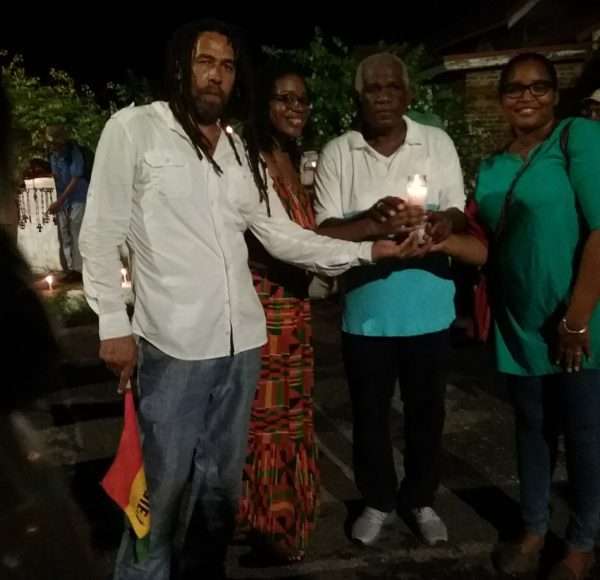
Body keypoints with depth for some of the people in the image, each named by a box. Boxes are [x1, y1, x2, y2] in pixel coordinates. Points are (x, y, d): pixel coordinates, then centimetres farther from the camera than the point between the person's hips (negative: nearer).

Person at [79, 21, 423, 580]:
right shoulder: (134, 128, -2)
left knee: (222, 480, 17)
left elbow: (284, 237, 9)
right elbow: (100, 235, -3)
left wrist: (368, 249, 1)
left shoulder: (241, 151, 13)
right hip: (171, 344, -5)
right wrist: (114, 324, -8)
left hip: (241, 342, 5)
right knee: (164, 485, 4)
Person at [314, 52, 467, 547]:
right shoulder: (337, 152, 0)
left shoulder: (438, 143, 3)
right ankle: (377, 501, 33)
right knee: (370, 409, 12)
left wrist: (437, 223, -21)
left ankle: (421, 500, 35)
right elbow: (324, 231, -6)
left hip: (428, 303, 1)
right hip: (366, 305, 0)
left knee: (426, 407, 13)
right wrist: (373, 223, -24)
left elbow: (457, 214, 3)